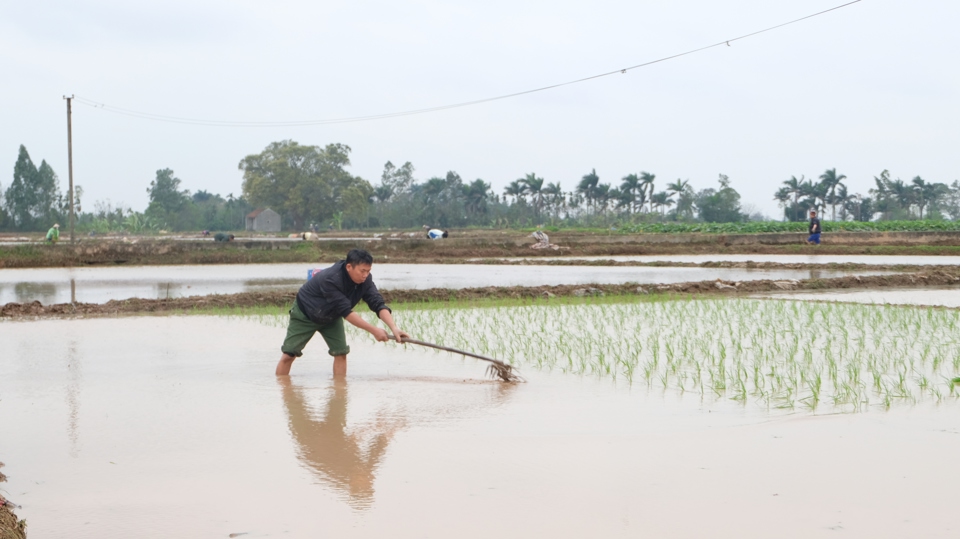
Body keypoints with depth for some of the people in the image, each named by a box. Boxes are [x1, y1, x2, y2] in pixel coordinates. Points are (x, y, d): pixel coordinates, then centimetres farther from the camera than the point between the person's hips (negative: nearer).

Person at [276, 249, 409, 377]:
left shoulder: (365, 279, -21)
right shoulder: (330, 279, -40)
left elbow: (378, 304, -25)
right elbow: (346, 311, -39)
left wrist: (394, 328, -41)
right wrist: (373, 330, -40)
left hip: (331, 316, 6)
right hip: (305, 314, -5)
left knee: (341, 352, -9)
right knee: (288, 355, -7)